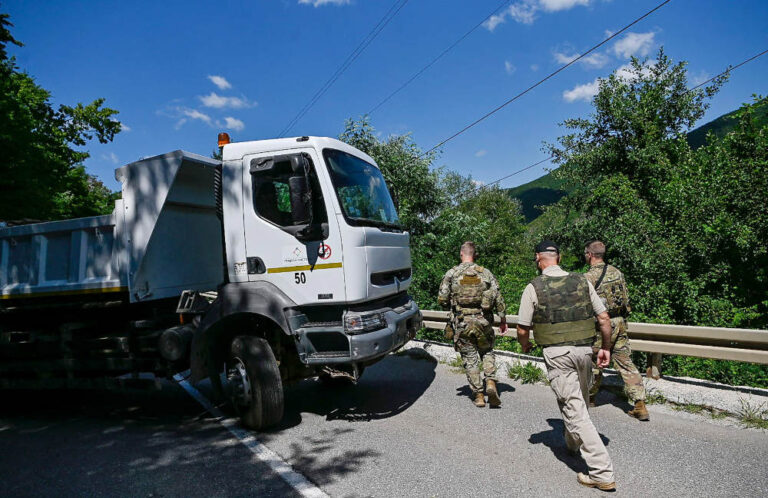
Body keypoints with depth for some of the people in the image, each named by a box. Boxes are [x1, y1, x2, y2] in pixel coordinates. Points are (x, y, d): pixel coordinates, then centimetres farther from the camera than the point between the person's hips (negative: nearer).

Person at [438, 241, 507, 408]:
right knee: (487, 352, 21)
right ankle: (491, 382, 3)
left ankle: (478, 395, 11)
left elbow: (442, 300, -3)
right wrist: (503, 319, 10)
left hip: (462, 323, -1)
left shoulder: (452, 274, -2)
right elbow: (498, 298, 0)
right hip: (483, 321, 1)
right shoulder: (485, 273, 2)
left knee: (470, 358, 9)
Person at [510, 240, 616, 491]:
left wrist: (525, 345, 16)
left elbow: (522, 329, -5)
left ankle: (602, 473, 1)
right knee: (579, 402, 25)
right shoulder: (582, 281, 3)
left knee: (575, 411, 0)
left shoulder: (534, 288, -9)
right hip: (584, 350, 6)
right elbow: (604, 318, 4)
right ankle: (573, 444, 47)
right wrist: (606, 348, 16)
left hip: (557, 354, -5)